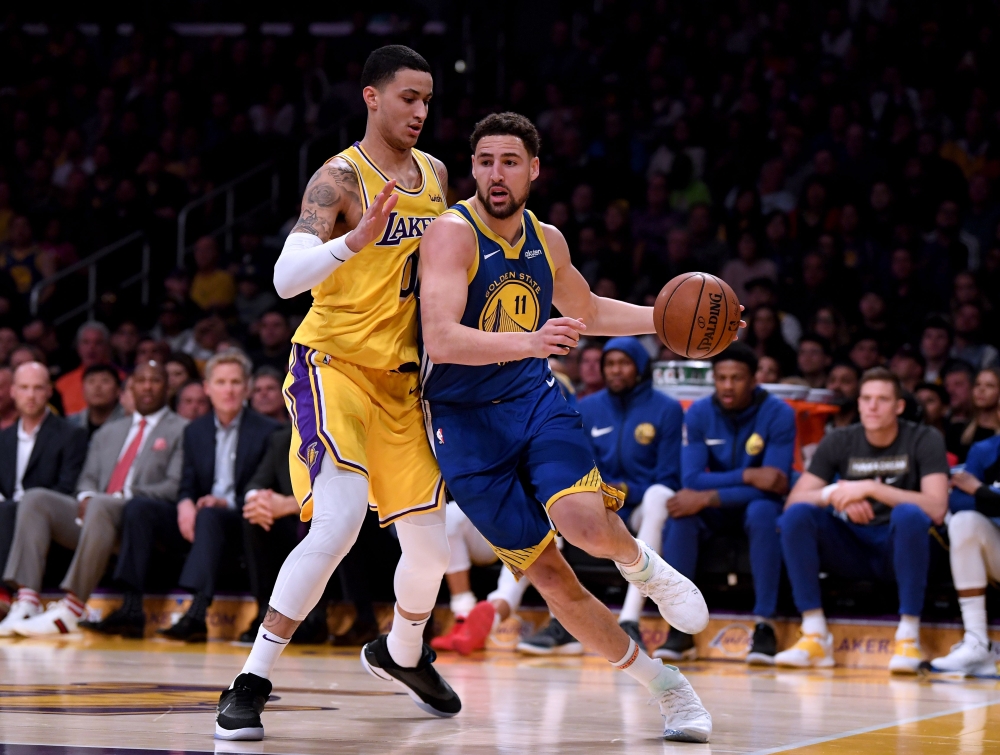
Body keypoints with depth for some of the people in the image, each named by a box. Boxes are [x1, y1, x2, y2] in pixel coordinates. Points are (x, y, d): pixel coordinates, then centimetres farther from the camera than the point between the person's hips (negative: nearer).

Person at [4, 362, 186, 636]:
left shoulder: (181, 431, 9)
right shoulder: (108, 433, 29)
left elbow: (175, 487, -3)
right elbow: (88, 477, 21)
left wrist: (125, 496, -16)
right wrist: (85, 497, -5)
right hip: (92, 511, 6)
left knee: (100, 506, -38)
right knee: (35, 499, -17)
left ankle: (71, 610, -44)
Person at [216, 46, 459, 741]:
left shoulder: (434, 175, 9)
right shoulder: (340, 178, -14)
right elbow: (287, 278, -27)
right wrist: (356, 239, -42)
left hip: (400, 376, 7)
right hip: (333, 363, -7)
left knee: (431, 547, 9)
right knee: (339, 522, -25)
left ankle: (403, 653, 41)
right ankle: (252, 684, -17)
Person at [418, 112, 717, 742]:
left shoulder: (547, 241, 4)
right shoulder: (453, 235, -15)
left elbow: (587, 311, 26)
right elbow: (440, 339, -30)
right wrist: (528, 340, -44)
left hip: (535, 396, 3)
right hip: (465, 421, -3)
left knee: (587, 526, -26)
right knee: (550, 576, -4)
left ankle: (642, 565, 10)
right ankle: (663, 684, 11)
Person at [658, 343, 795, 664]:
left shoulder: (779, 415, -18)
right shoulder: (698, 414, -10)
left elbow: (774, 487, -26)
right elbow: (691, 479, -20)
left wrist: (707, 498, -32)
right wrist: (749, 476, -33)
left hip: (756, 504, -2)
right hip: (713, 511, 2)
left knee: (763, 511, -37)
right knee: (680, 512, -30)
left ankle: (764, 625, -34)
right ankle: (680, 628, -27)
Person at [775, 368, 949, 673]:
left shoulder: (925, 440, -7)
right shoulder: (839, 442, 2)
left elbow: (936, 508, -22)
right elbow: (794, 499, -5)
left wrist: (871, 488, -26)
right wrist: (834, 493, -25)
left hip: (901, 548, -3)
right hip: (851, 550, 3)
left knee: (909, 514, -36)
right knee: (797, 515, -22)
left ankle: (908, 636, -31)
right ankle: (815, 636, -22)